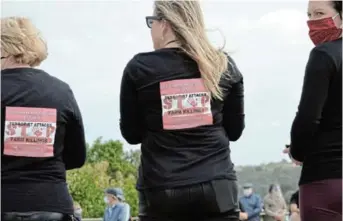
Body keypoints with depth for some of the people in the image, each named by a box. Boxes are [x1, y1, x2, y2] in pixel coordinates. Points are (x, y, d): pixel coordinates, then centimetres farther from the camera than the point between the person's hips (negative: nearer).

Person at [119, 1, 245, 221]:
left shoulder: (139, 68, -3)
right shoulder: (223, 65, 4)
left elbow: (131, 133, 4)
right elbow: (235, 130, 10)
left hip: (161, 190, -1)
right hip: (217, 187, 2)